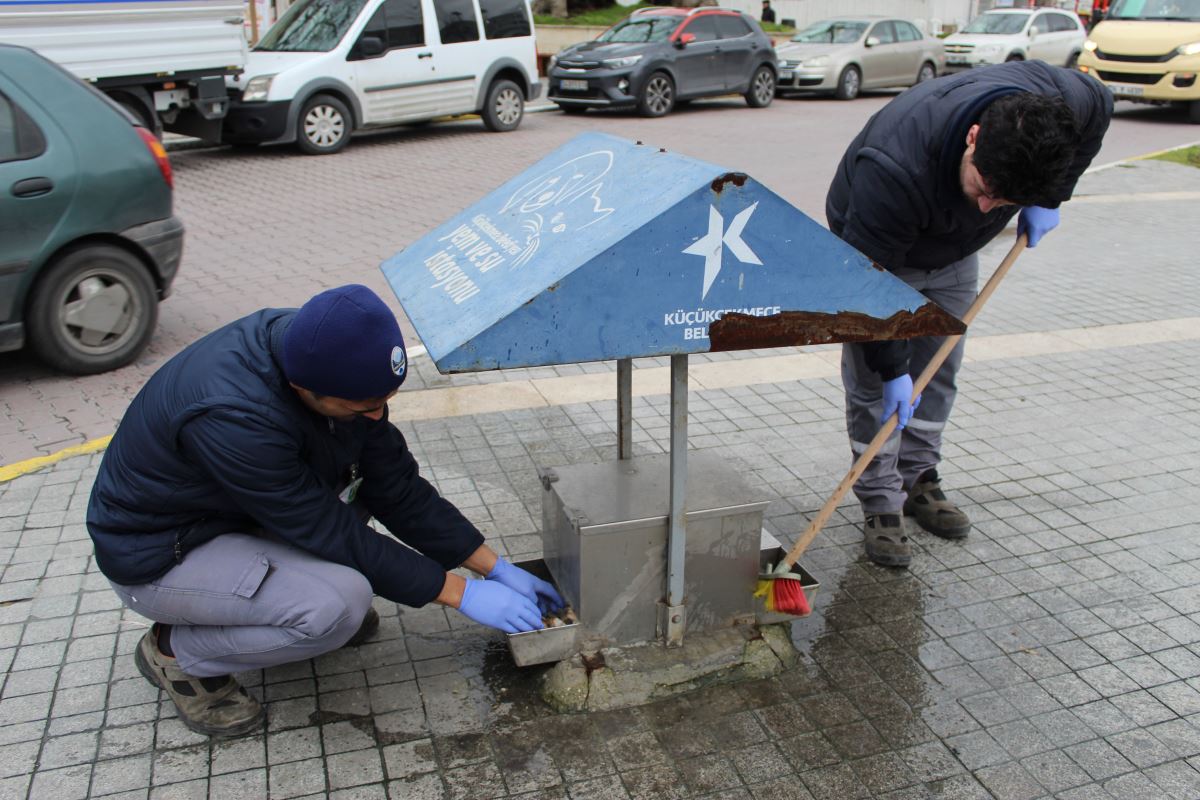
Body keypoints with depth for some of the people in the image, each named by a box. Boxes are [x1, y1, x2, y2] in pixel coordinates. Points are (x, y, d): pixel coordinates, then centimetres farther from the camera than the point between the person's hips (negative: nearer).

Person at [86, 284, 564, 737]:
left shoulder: (318, 353, -16)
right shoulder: (234, 418, -38)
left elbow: (396, 486, -8)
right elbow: (336, 535, -28)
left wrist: (493, 566, -7)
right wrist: (459, 593, -20)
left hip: (236, 509, 8)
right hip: (159, 554, -7)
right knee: (340, 606, -28)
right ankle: (176, 652, -2)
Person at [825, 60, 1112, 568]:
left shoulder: (1067, 103, -28)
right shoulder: (895, 168, -45)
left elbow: (1099, 109, -1)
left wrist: (1048, 199, -10)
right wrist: (891, 368, -29)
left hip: (953, 253, 5)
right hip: (871, 252, -5)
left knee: (938, 371, 8)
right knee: (873, 380, -7)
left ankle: (919, 479, 24)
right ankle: (881, 503, 4)